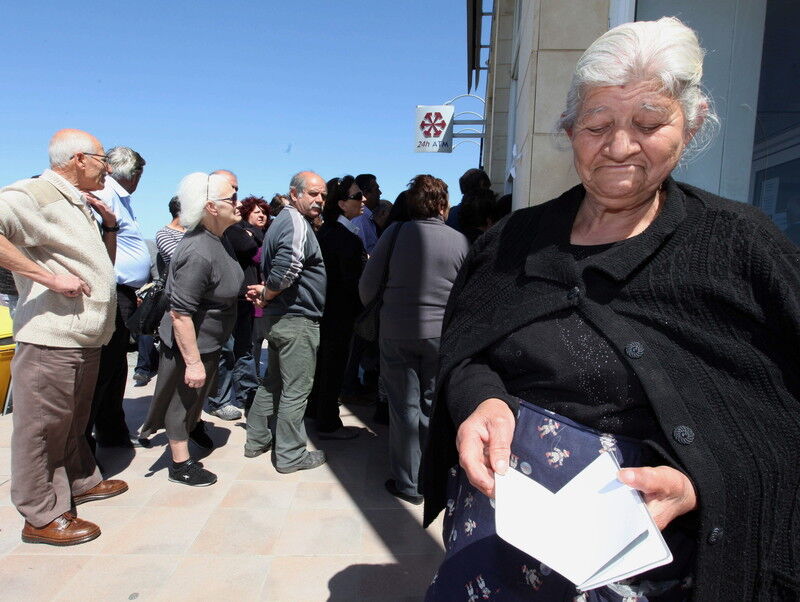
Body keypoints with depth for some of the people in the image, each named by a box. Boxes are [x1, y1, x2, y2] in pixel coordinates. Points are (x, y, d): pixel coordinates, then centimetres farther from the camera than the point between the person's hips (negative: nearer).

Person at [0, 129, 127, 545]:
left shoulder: (79, 206, 17)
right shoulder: (36, 195, -13)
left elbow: (103, 264, 26)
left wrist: (109, 225, 10)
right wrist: (50, 276, -28)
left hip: (85, 340, 9)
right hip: (51, 342, -9)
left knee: (73, 422, 23)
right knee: (42, 429, 4)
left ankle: (81, 482, 39)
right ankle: (42, 517, 16)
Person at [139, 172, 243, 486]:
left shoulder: (213, 239, 0)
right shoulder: (198, 253, -32)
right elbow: (180, 314, -32)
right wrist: (193, 362, -29)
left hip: (208, 341, 9)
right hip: (190, 344, -8)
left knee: (195, 396, 27)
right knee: (183, 399, 10)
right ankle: (180, 464, 27)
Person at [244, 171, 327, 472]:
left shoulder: (282, 220, 16)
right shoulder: (297, 224, -16)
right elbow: (287, 270, -30)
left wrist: (266, 292, 5)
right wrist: (267, 295, -14)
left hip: (279, 318, 10)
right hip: (298, 319, -10)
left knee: (273, 382, 20)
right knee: (296, 389, 0)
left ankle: (257, 440, 32)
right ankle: (290, 455, 11)